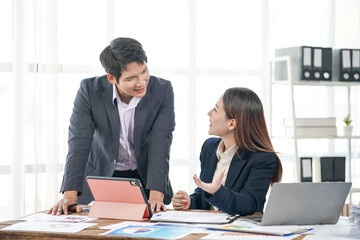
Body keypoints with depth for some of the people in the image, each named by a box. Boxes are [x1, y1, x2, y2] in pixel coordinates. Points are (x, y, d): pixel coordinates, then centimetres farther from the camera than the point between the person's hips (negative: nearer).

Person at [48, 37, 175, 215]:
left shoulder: (163, 90, -15)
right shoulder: (90, 89, -15)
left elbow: (160, 146, -19)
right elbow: (79, 143, -19)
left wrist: (155, 196, -32)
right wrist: (70, 195, -30)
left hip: (146, 179, 0)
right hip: (101, 176, 0)